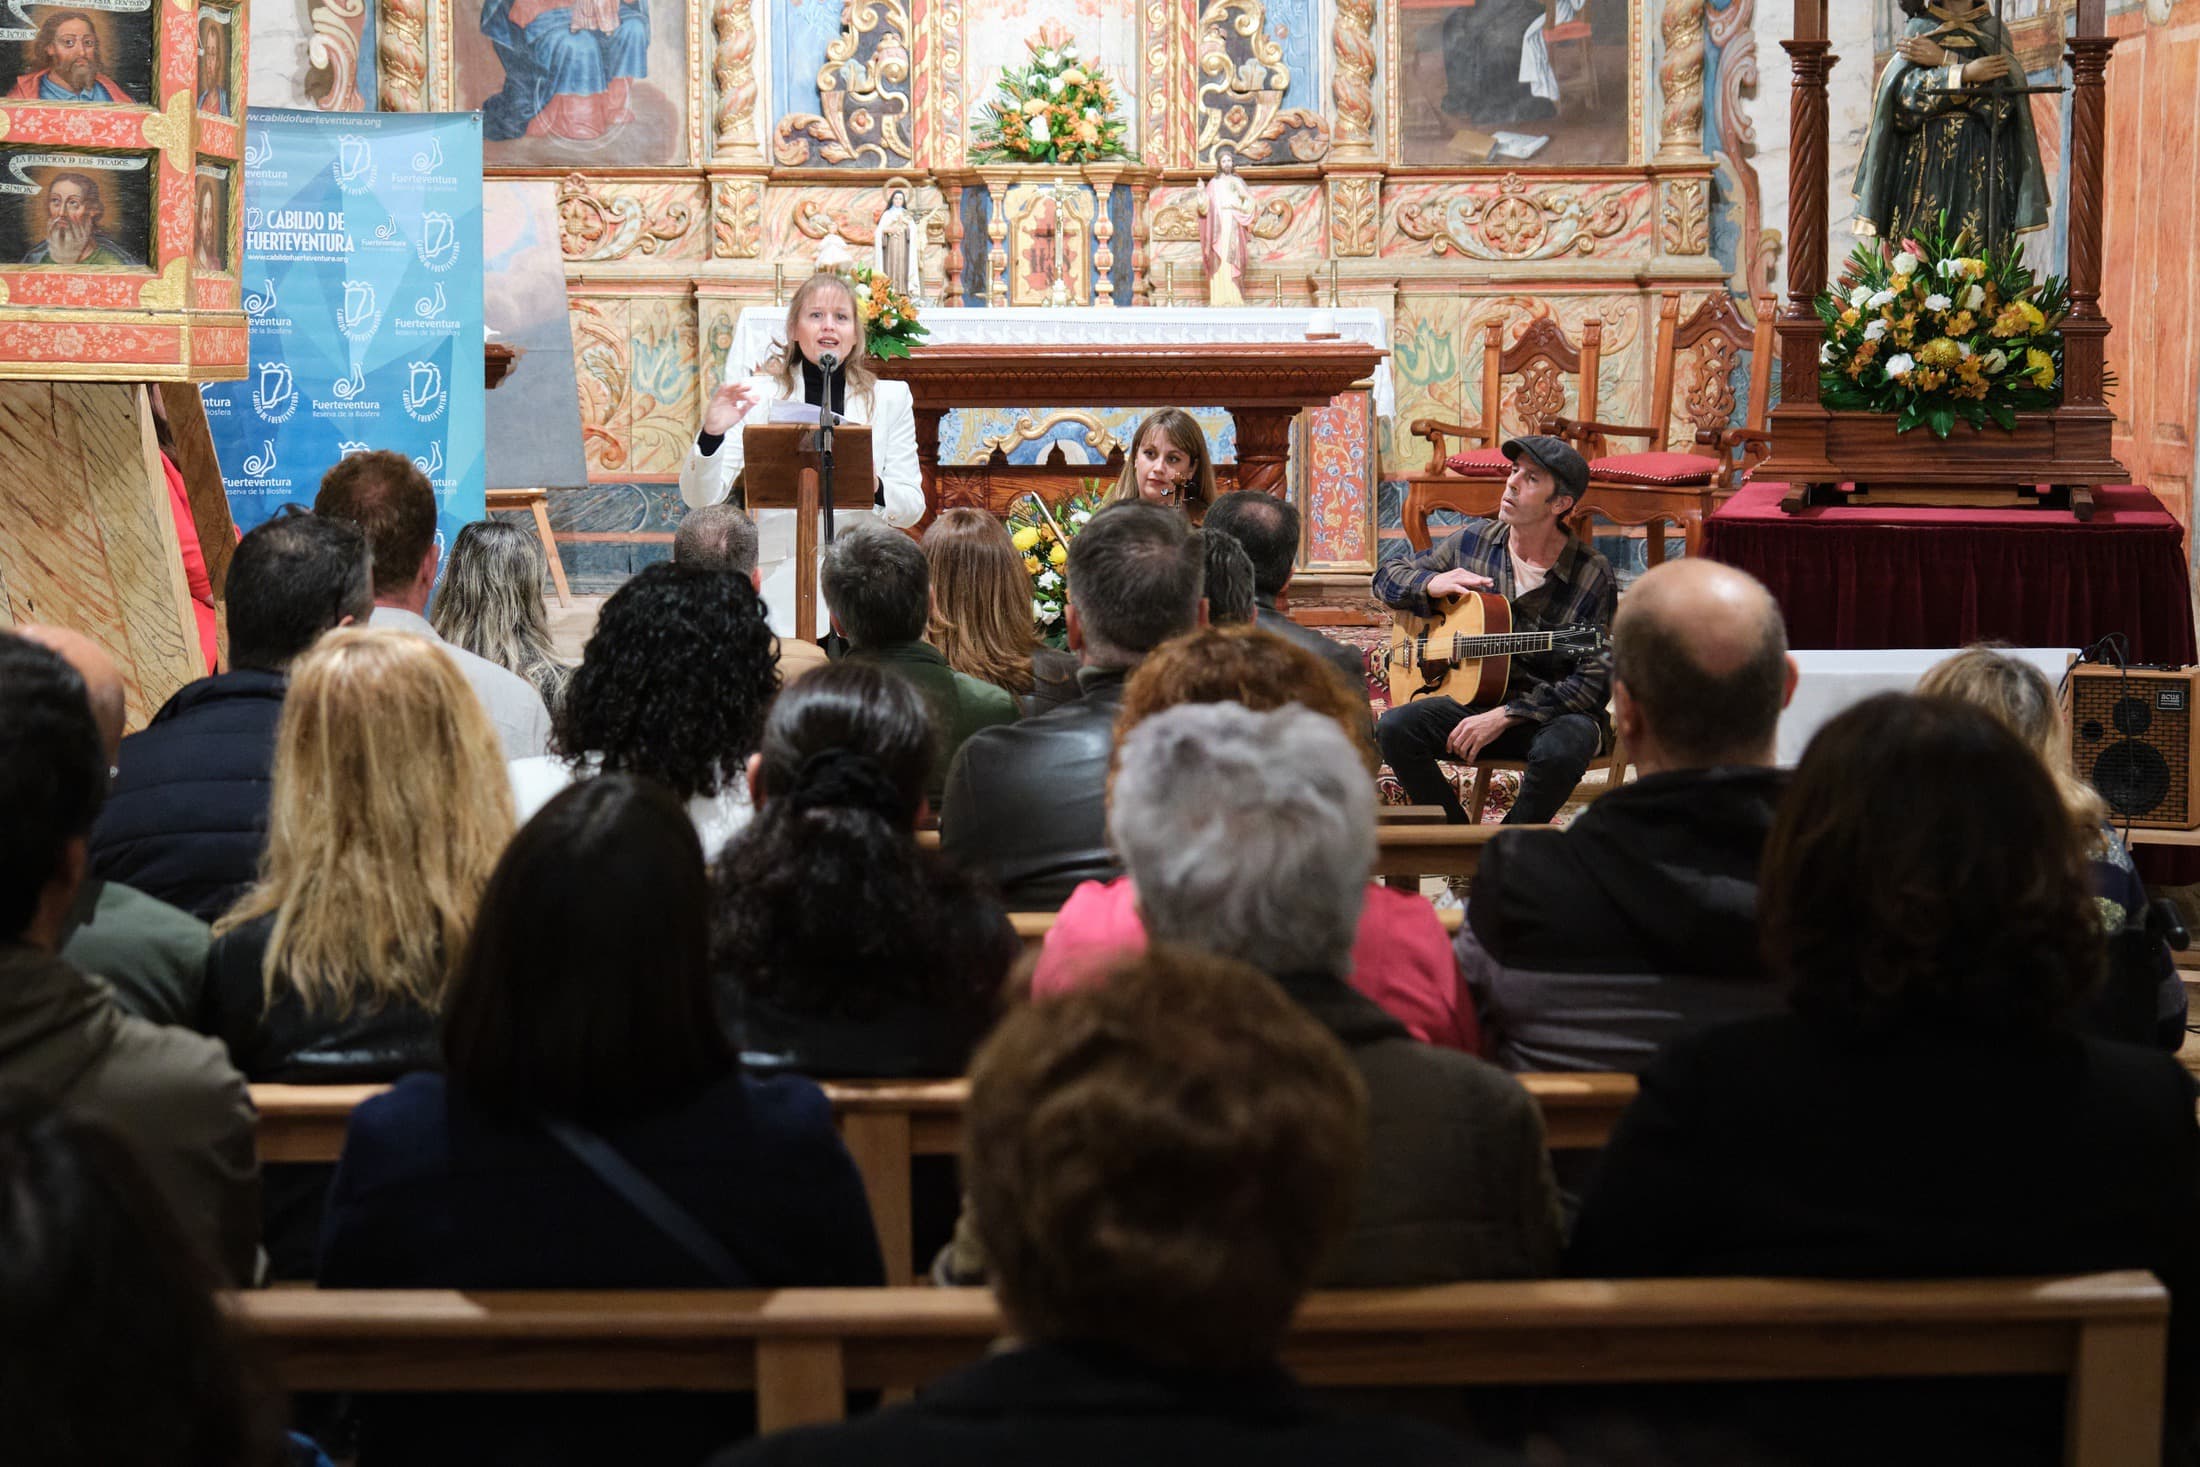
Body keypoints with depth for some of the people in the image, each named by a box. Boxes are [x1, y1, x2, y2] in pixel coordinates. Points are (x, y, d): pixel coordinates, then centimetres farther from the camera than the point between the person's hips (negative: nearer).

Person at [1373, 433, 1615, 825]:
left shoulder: (1593, 576, -12)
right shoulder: (1473, 540, 3)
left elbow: (1594, 682, -15)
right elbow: (1388, 576, 15)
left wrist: (1504, 717, -22)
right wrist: (1432, 585, -10)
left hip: (1555, 713, -4)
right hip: (1476, 698, 4)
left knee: (1560, 751, -38)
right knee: (1396, 728, -22)